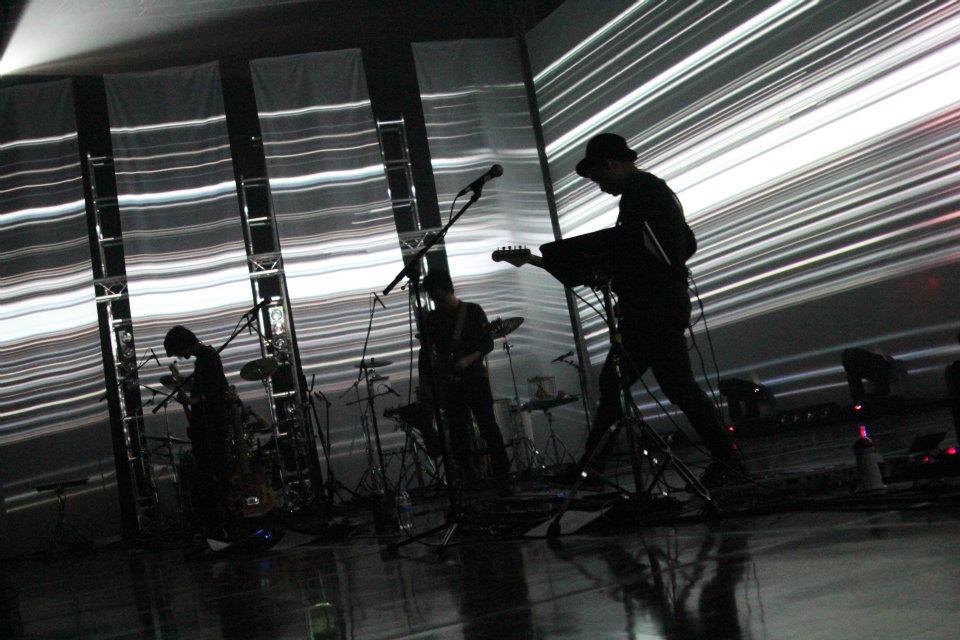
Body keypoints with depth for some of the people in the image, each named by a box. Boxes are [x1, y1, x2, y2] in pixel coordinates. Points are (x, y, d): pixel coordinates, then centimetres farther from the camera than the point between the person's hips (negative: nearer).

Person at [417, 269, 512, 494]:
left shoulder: (472, 311, 2)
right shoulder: (431, 319, 10)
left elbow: (488, 344, -2)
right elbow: (425, 353, 12)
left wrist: (468, 359, -18)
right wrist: (424, 383, 2)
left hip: (474, 378, -3)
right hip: (448, 384, 3)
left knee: (489, 428, -9)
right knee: (458, 437, 0)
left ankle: (503, 482, -7)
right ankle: (473, 485, 6)